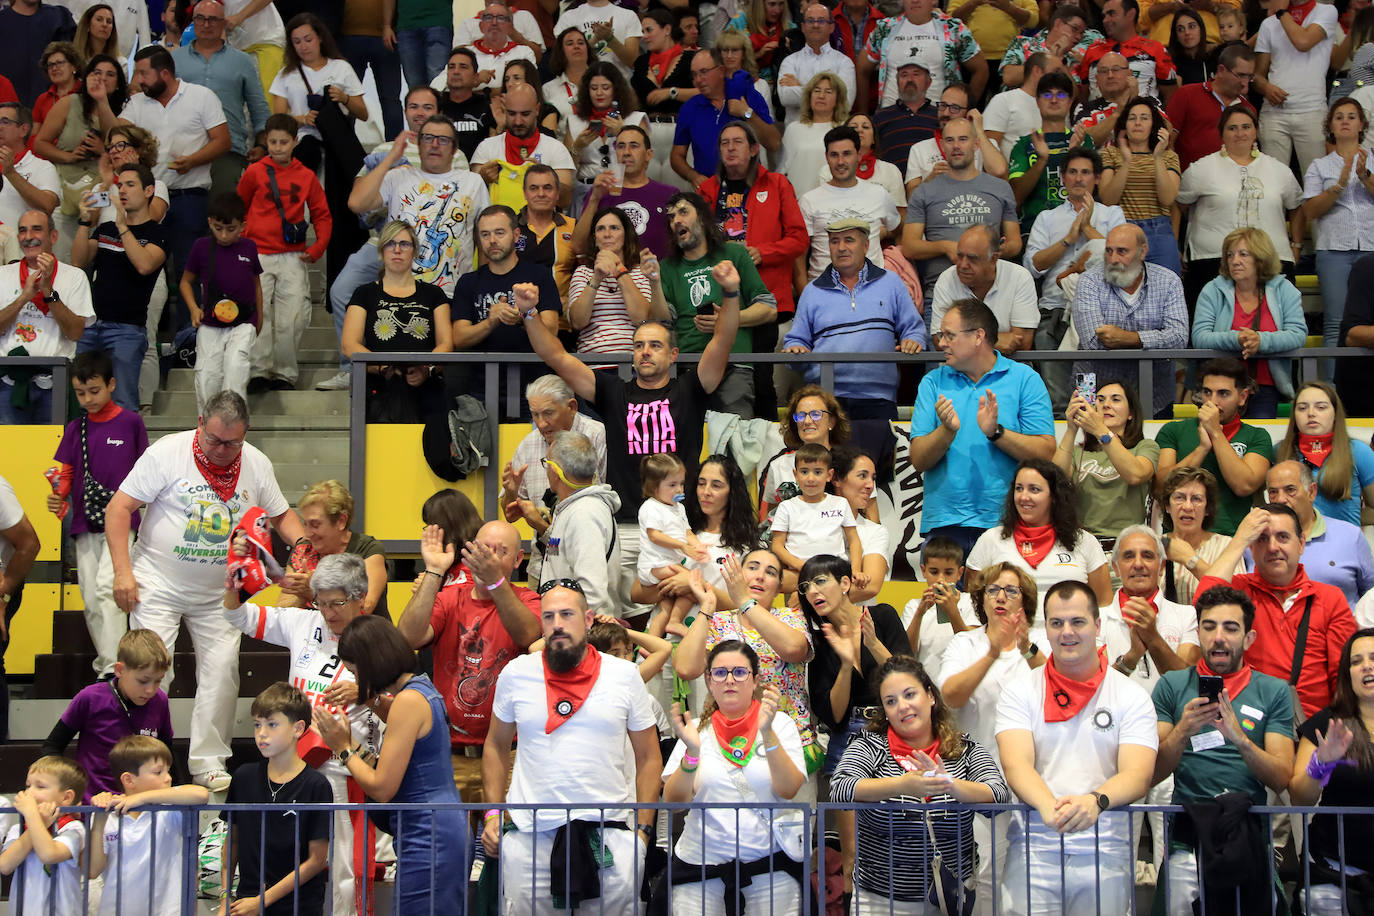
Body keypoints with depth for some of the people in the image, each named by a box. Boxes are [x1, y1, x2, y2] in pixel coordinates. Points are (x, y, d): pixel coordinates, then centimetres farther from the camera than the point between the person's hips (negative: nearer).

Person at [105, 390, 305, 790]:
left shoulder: (257, 464, 0)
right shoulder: (167, 452, -12)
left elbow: (281, 515, 13)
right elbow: (119, 507, -11)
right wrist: (122, 570, -17)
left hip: (218, 592, 4)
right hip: (158, 583, -3)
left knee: (221, 671, -1)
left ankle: (208, 763, 10)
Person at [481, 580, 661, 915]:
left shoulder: (625, 675, 4)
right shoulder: (516, 674, 6)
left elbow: (648, 758, 7)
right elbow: (496, 746, 15)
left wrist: (643, 828, 0)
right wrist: (493, 812, 5)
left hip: (610, 831, 0)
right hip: (529, 833, 1)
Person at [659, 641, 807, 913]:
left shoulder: (780, 724, 5)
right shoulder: (698, 730, 8)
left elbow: (788, 790, -9)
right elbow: (673, 801, -2)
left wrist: (767, 733, -19)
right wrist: (692, 752, -18)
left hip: (770, 861, -1)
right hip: (701, 861, 1)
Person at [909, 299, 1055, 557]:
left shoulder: (1025, 379, 6)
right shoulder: (933, 383, 12)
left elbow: (1046, 453, -4)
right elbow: (918, 460, 4)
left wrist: (996, 432, -15)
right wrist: (947, 430, -13)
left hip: (1005, 524, -2)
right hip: (944, 523, 2)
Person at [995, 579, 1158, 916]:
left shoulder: (1132, 696, 6)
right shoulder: (1020, 694, 7)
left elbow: (1138, 775, -6)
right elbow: (1016, 765, -8)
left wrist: (1095, 801, -28)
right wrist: (1048, 806, -29)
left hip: (1106, 853, 0)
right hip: (1034, 851, 0)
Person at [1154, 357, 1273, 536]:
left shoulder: (1256, 437, 14)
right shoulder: (1173, 431, 16)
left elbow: (1244, 486, -3)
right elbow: (1161, 484, 3)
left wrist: (1215, 432, -1)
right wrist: (1203, 447, -5)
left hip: (1230, 536, 0)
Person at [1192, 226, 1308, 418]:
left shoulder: (1283, 290, 9)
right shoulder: (1213, 291, 8)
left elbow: (1298, 335, -3)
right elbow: (1199, 337, -4)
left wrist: (1261, 340, -21)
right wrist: (1236, 339, -22)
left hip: (1266, 388, 0)